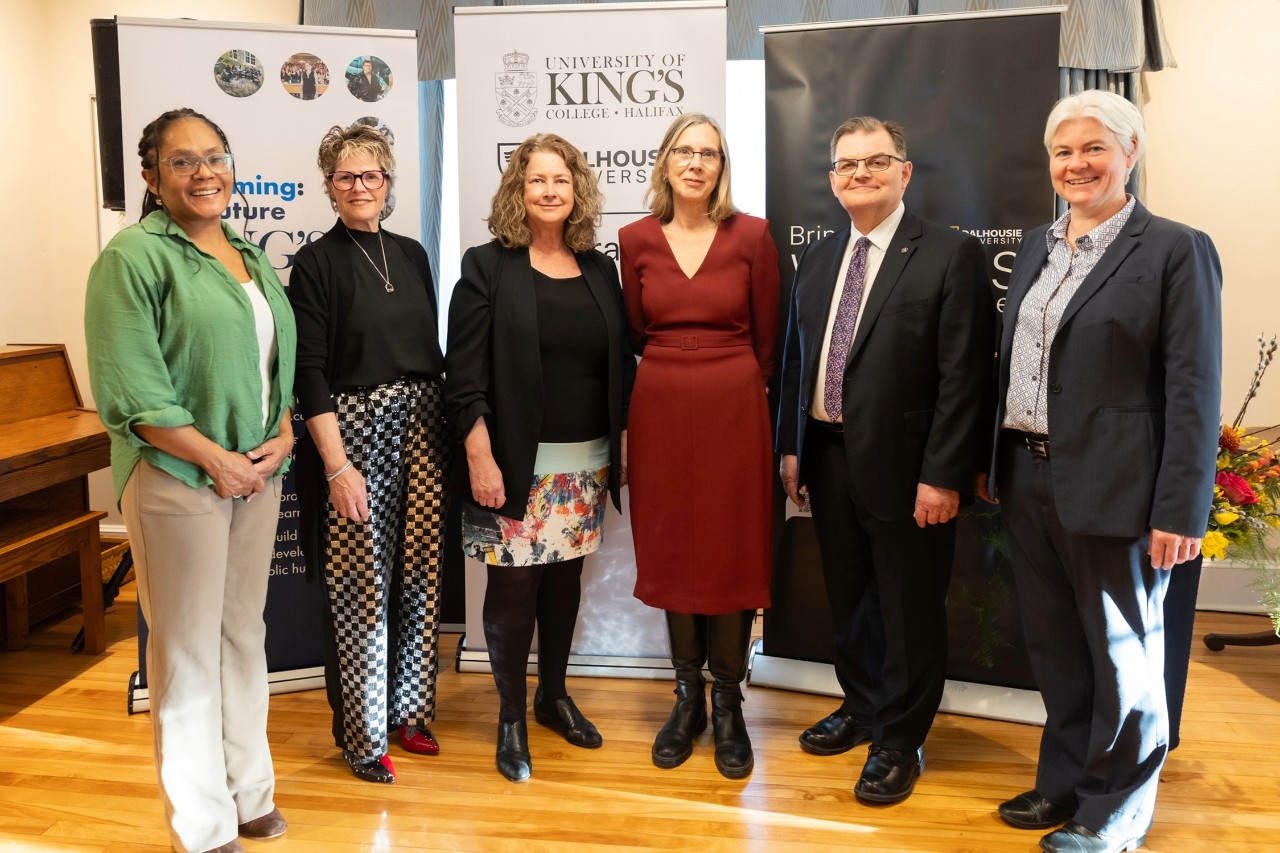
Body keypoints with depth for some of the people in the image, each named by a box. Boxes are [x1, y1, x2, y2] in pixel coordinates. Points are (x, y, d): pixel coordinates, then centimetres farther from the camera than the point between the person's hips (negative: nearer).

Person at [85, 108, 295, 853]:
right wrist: (216, 458, -14)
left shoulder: (253, 259, 14)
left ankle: (250, 791, 30)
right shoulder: (135, 256, -8)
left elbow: (282, 360, 16)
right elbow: (130, 389, -15)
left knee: (245, 635, 15)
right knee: (189, 651, 3)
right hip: (179, 477, -6)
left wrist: (284, 434, -1)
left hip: (259, 474, 6)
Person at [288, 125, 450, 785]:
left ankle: (409, 711, 25)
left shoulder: (411, 254, 12)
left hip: (422, 429, 5)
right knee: (361, 586, -1)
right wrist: (336, 464, -15)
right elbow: (309, 372, -9)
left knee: (420, 575, 8)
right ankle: (362, 734, 14)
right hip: (354, 430, -5)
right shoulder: (316, 263, -4)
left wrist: (446, 429, 10)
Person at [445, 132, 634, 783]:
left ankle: (554, 696, 30)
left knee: (565, 579, 13)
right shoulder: (488, 267, -2)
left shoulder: (599, 270, 10)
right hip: (517, 462, -4)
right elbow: (465, 375, -7)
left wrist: (622, 446, 9)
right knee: (514, 585, 0)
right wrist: (480, 457, -14)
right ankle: (511, 717, 16)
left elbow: (620, 367, 13)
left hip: (587, 462, 4)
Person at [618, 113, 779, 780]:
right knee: (671, 550, 9)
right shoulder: (636, 241, 3)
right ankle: (687, 696, 24)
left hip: (734, 409, -2)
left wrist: (731, 385, 9)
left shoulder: (752, 236, -2)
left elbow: (766, 339, 4)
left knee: (732, 551, 4)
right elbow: (635, 334, 11)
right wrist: (677, 370, 11)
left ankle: (727, 704, 19)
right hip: (661, 410, 2)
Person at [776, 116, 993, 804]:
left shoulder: (951, 255, -10)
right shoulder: (817, 259, 10)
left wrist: (942, 476, -16)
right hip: (828, 457, 6)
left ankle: (900, 741, 26)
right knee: (845, 598, 19)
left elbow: (964, 376, -14)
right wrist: (791, 446, 9)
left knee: (909, 609, 8)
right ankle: (860, 705, 41)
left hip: (904, 464, -5)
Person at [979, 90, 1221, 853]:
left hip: (1112, 489, -6)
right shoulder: (1038, 246, 12)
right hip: (1029, 478, 6)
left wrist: (1180, 511, -15)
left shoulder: (1175, 250, -8)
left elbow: (1193, 394, -12)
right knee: (1054, 647, 17)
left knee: (1120, 652, 9)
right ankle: (1066, 782, 35)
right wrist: (994, 460, 13)